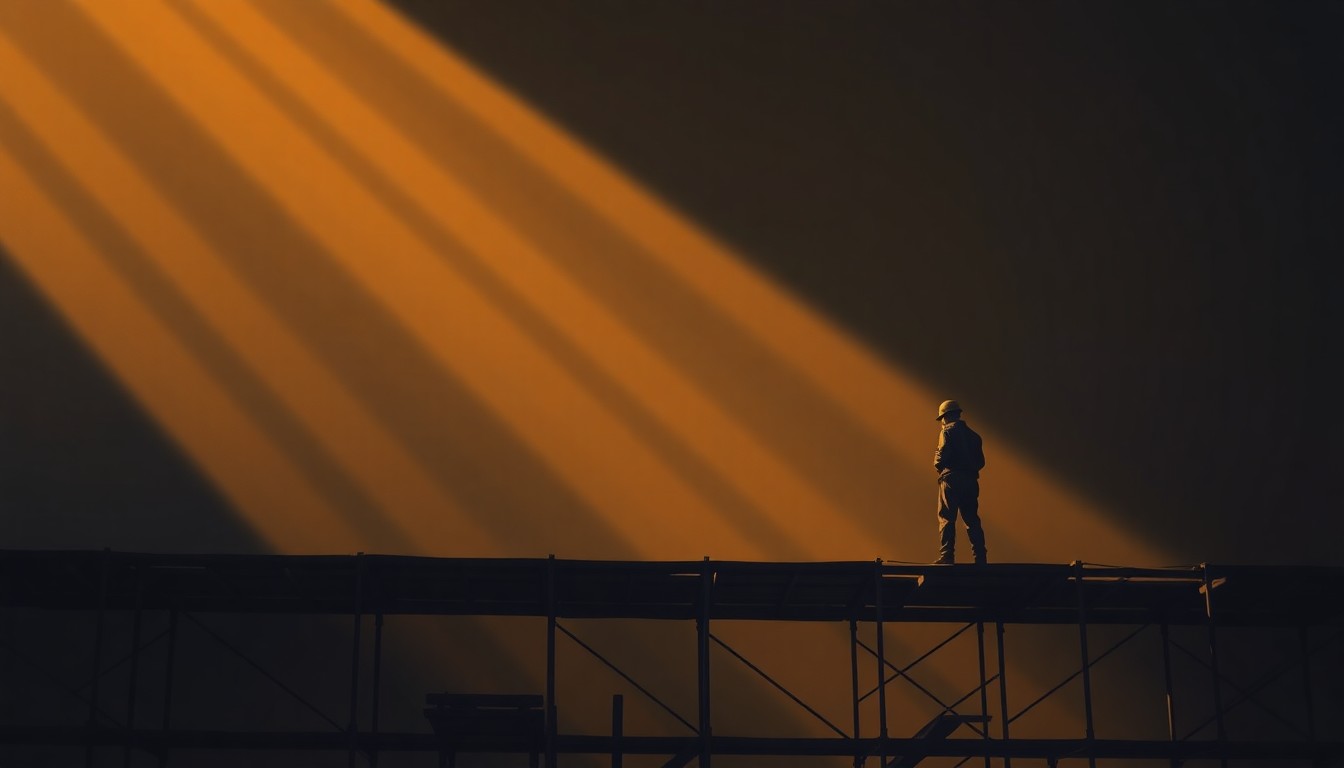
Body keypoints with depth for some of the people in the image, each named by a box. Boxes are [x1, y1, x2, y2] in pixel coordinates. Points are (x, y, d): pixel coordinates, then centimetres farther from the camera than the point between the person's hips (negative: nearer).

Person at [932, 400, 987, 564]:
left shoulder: (947, 431, -4)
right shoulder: (972, 434, 15)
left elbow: (943, 456, -15)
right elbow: (980, 462, 13)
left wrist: (938, 464, 5)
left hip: (951, 479, -6)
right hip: (970, 481, 6)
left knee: (946, 519, -5)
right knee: (972, 519, 9)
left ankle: (947, 556, -13)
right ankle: (980, 557, 5)